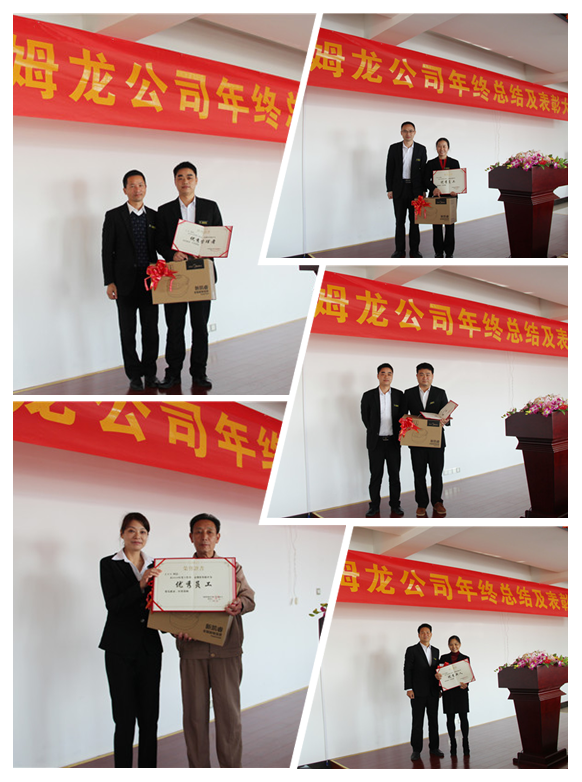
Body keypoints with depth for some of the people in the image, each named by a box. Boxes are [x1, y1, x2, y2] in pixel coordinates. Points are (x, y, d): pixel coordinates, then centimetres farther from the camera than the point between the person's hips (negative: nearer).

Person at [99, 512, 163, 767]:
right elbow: (113, 605, -12)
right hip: (121, 648, -4)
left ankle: (149, 770, 14)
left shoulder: (154, 567, 12)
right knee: (125, 718, -3)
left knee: (149, 716, 6)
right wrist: (140, 585, -24)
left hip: (150, 648, 4)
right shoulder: (109, 564, -1)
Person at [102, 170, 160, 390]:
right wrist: (109, 282, -8)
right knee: (128, 332, 4)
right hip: (125, 282, -2)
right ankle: (134, 375, 14)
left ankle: (150, 372, 16)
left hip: (150, 281, 2)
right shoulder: (113, 216, 0)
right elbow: (107, 251, -2)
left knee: (151, 329, 4)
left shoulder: (154, 216, 9)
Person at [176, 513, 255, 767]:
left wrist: (239, 605, -24)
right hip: (192, 649, 0)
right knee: (194, 711, 1)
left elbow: (249, 598, 0)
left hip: (226, 649, 0)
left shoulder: (232, 567, 13)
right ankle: (198, 771, 10)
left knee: (228, 710, -3)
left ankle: (232, 771, 4)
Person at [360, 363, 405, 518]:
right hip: (376, 441, -1)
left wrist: (399, 434, 0)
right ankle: (374, 506, 10)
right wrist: (374, 432, 4)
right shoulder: (369, 396, 1)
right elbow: (365, 417, 6)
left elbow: (403, 417, 9)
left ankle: (395, 505, 16)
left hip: (393, 441, 1)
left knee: (395, 475, 6)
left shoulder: (399, 395, 4)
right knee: (375, 475, 3)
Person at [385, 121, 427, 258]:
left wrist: (423, 190, -1)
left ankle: (414, 250, 10)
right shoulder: (394, 148, 2)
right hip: (399, 189, 0)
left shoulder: (421, 149, 3)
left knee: (414, 220, 4)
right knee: (400, 221, 3)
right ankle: (400, 250, 7)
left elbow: (423, 170, 4)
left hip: (415, 189, 0)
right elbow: (389, 170, 3)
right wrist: (389, 189, -2)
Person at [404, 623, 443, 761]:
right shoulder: (412, 650, -3)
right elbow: (407, 670, -6)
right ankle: (416, 750, 5)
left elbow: (437, 670, 15)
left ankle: (434, 748, 17)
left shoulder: (435, 651, 13)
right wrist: (409, 689, -12)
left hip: (433, 693, 4)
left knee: (434, 721, 8)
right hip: (418, 693, -4)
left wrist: (439, 688, 10)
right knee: (417, 723, -1)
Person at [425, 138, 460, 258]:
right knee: (437, 225, 0)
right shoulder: (431, 163, 9)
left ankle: (449, 252, 5)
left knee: (450, 224, -1)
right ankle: (438, 252, 6)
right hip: (435, 197, 0)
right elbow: (426, 180, 0)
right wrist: (433, 188, -20)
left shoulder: (454, 163, 9)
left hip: (450, 197, 0)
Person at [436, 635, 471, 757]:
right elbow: (439, 671, 3)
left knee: (463, 717, -3)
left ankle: (466, 745, 6)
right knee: (450, 718, 2)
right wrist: (436, 674, -20)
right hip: (448, 691, 1)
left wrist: (465, 684, -20)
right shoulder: (444, 658, 9)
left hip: (461, 691, -1)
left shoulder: (465, 658, 6)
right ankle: (453, 746, 8)